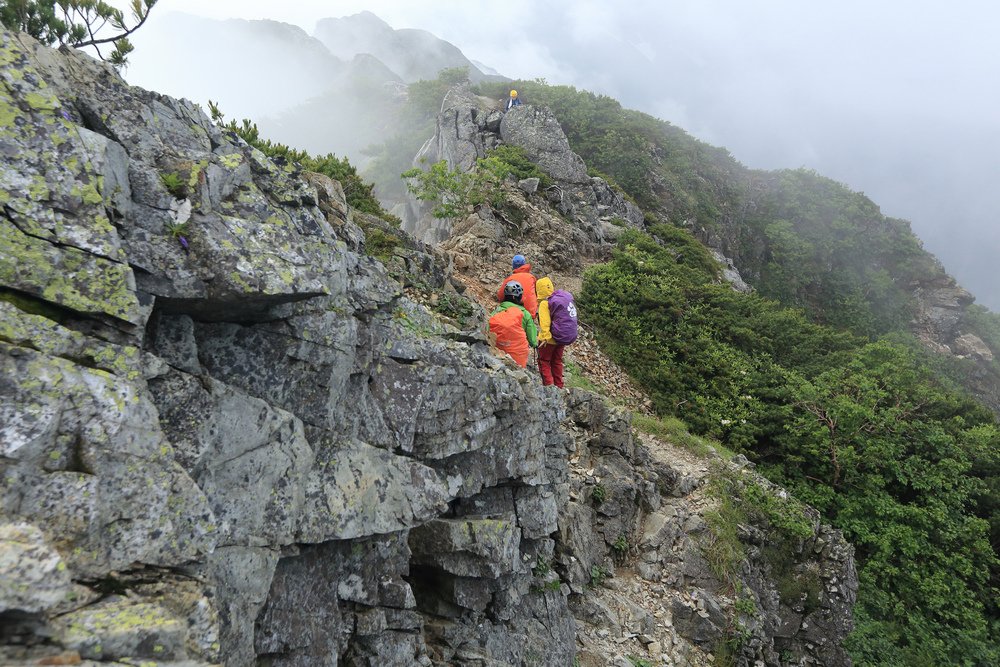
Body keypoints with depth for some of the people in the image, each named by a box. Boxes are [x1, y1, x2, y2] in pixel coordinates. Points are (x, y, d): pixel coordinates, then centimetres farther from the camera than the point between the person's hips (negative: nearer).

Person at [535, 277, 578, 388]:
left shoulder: (545, 303, -17)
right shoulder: (567, 296, 5)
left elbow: (545, 323, -24)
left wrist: (545, 337, -24)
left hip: (552, 337, -8)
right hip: (567, 336, 8)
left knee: (544, 361, 6)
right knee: (557, 361, 21)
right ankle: (559, 387, 27)